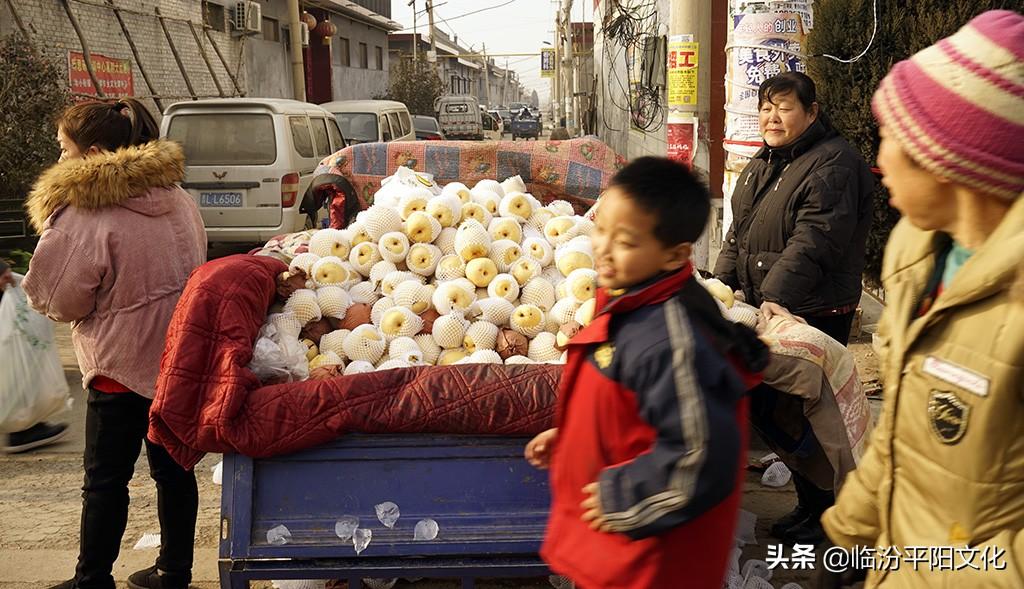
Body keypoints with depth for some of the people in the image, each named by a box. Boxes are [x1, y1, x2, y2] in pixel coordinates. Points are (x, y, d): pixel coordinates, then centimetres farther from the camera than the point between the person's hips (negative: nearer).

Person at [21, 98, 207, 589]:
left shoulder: (83, 214, -18)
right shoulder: (176, 198, 5)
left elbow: (58, 299, -12)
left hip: (123, 364, -7)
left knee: (106, 479, 6)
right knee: (173, 466, 15)